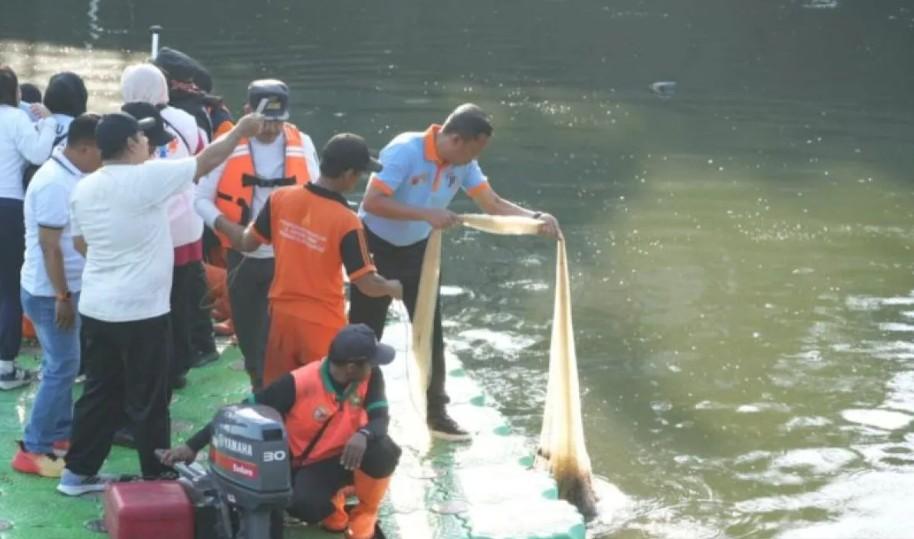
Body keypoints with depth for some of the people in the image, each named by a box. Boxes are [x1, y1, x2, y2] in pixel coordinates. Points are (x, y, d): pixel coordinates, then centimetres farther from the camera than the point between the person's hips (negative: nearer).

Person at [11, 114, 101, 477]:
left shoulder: (71, 176, 6)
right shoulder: (54, 183, -23)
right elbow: (49, 246, -23)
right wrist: (62, 297, -21)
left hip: (67, 288, 9)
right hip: (50, 292, -9)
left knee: (62, 365, 16)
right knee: (61, 368, -6)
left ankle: (61, 432, 27)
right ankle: (33, 450, 0)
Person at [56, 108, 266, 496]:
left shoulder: (84, 188, 5)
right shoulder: (146, 178, -16)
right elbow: (205, 162, -10)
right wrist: (241, 130, 2)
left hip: (95, 307, 7)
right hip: (140, 310, -7)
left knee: (99, 391, 17)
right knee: (148, 399, 4)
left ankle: (78, 472, 22)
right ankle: (156, 477, 14)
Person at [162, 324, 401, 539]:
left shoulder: (370, 377, -16)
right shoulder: (298, 384, -26)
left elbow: (380, 417, -20)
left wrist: (363, 434, -47)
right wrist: (193, 445, -27)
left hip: (349, 455, 2)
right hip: (310, 465, -2)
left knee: (384, 450, -32)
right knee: (303, 505, -35)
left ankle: (365, 514, -2)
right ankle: (332, 504, 6)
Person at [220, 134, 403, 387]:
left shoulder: (280, 198, -8)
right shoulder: (346, 221, -21)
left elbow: (247, 243, 4)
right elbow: (367, 285, -18)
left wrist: (220, 221, 23)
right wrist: (392, 288, 3)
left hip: (282, 314, 5)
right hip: (322, 323, -4)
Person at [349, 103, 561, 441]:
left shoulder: (463, 165, -10)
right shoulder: (404, 151, -28)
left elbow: (493, 204, -7)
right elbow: (371, 201, -33)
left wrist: (536, 218, -24)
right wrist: (427, 215, -37)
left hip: (418, 251, 6)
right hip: (377, 249, -6)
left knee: (431, 334, 8)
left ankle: (437, 414, 20)